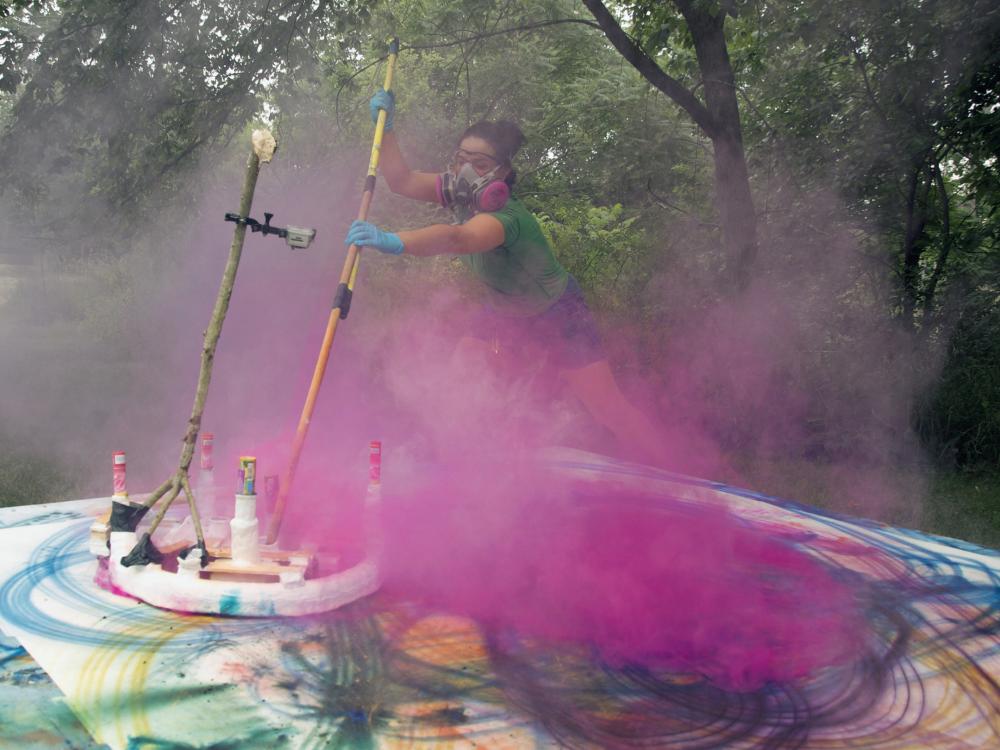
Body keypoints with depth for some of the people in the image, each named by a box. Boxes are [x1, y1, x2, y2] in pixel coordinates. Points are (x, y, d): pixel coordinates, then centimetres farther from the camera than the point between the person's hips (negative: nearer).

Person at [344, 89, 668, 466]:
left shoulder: (506, 217, -42)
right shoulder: (462, 194, -17)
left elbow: (458, 240, -63)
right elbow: (402, 181, -14)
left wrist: (393, 241, -79)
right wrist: (386, 127, -27)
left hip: (556, 313, -7)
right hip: (503, 309, 7)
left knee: (606, 407, -9)